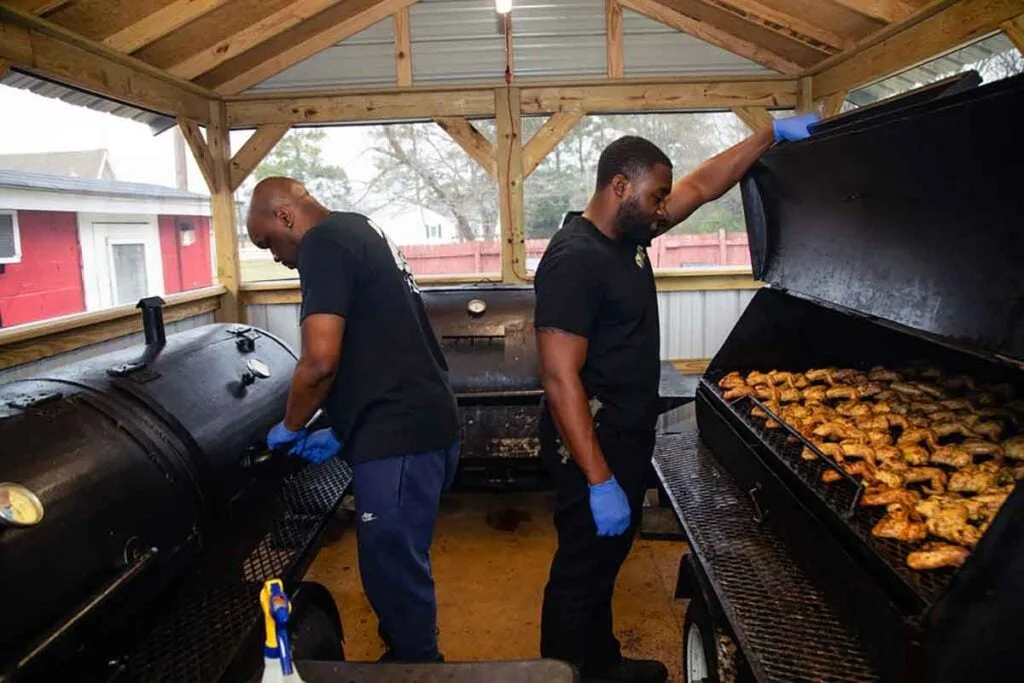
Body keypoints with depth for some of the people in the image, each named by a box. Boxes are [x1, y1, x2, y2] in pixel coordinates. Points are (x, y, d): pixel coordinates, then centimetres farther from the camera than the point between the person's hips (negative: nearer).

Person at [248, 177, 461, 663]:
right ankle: (409, 657, 38)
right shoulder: (359, 232, 21)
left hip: (399, 438, -10)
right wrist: (341, 433, 23)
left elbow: (321, 359, -20)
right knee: (395, 563, 22)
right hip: (419, 425, 10)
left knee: (393, 572, 4)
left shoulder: (323, 244, -10)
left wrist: (290, 427, -1)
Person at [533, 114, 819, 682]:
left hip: (627, 439, 10)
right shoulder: (575, 259, -23)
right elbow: (560, 380, -27)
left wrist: (772, 134, 12)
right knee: (580, 575, 6)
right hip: (593, 446, -10)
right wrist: (599, 482, -28)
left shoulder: (627, 235, 4)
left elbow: (703, 185, 16)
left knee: (605, 562, 24)